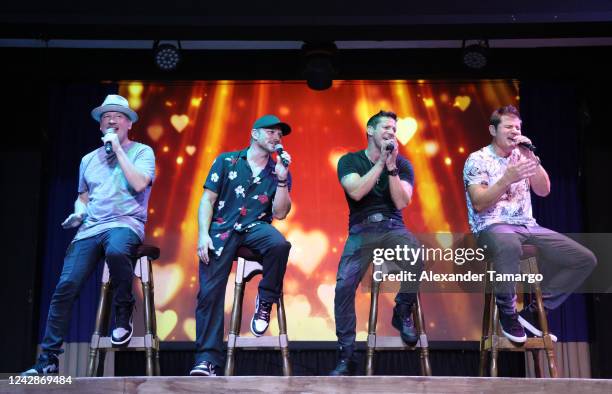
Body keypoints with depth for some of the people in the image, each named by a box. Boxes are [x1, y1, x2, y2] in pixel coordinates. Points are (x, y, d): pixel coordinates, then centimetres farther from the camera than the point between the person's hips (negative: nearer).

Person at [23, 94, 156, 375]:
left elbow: (139, 184, -11)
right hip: (90, 228, 4)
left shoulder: (141, 151, 7)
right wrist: (78, 211, 8)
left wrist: (118, 149, -6)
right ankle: (48, 358, -6)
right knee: (66, 286, -13)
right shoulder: (89, 159, 22)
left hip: (125, 223, -4)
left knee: (116, 251, -41)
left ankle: (123, 317, -18)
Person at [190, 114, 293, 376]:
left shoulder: (279, 171, 13)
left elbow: (279, 213, 4)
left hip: (255, 227, 1)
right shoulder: (226, 161, 10)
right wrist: (203, 234, -8)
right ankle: (207, 359, -9)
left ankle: (265, 300, -8)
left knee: (279, 244, -35)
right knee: (210, 291, -16)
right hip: (221, 228, -1)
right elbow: (207, 200, 6)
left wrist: (282, 178, -6)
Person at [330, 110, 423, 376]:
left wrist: (391, 165, -13)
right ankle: (346, 356, -11)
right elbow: (356, 192, -14)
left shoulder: (403, 164, 8)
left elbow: (401, 202, -5)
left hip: (392, 226, 1)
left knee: (417, 257, -33)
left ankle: (402, 313, -5)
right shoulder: (349, 161, 5)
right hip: (362, 229, -1)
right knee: (344, 284, -23)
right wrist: (381, 161, -11)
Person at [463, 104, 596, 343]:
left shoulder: (521, 155, 16)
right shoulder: (477, 160, -2)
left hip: (528, 226, 7)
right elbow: (479, 205, -12)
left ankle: (534, 311, -2)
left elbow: (543, 191, 8)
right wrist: (507, 179, -25)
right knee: (509, 246, -46)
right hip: (492, 227, -7)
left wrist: (532, 157, -3)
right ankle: (507, 311, -20)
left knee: (585, 260, -7)